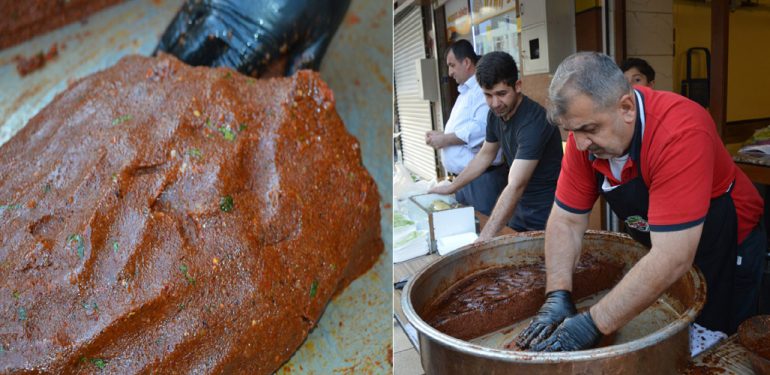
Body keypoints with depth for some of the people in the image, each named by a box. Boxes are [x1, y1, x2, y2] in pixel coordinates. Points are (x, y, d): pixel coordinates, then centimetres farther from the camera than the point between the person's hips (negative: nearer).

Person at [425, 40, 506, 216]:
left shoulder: (483, 88, -14)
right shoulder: (465, 92, 20)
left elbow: (481, 129, -27)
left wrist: (445, 139, -16)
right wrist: (440, 137, 7)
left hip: (483, 178, -10)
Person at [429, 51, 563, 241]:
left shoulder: (533, 121, -28)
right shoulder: (496, 113, -4)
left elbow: (515, 186, -36)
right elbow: (485, 155, 13)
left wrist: (485, 238, -43)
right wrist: (452, 187, 14)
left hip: (547, 216, -7)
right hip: (521, 209, 7)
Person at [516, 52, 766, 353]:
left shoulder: (680, 132, -38)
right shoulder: (585, 136, -19)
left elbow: (673, 258, -42)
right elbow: (566, 221, -13)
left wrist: (593, 325, -40)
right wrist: (557, 297, -24)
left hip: (726, 252, -5)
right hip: (653, 255, 5)